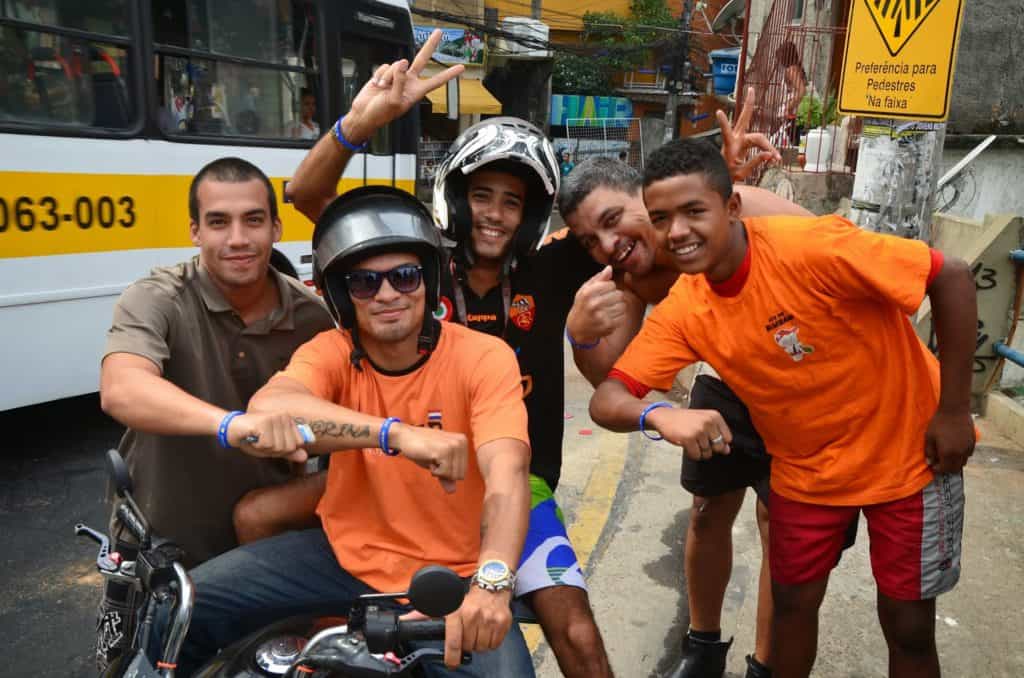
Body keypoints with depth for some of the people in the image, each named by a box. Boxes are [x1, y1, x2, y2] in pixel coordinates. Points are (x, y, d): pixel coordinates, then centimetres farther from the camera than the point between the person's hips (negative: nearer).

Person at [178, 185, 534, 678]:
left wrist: (491, 581, -46)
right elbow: (266, 410, -30)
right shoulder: (331, 352, -8)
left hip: (450, 576, -1)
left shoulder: (484, 358, -14)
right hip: (345, 554, 2)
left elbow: (507, 474, -28)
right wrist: (399, 434, -44)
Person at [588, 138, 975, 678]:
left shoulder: (808, 247, -29)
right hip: (806, 468, 4)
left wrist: (953, 410, -18)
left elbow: (951, 278, -21)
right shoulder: (682, 310, -14)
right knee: (792, 604, 16)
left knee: (908, 626, 9)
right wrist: (659, 416, -40)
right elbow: (607, 401, -17)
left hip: (909, 453, -3)